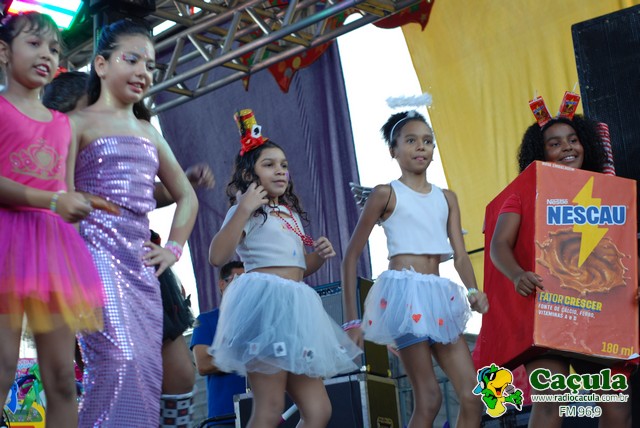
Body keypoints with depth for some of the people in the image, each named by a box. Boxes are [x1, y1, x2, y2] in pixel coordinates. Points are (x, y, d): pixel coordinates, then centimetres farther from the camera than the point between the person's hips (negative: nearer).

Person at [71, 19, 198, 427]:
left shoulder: (150, 132, 22)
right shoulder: (80, 123, 4)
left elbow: (187, 197, 28)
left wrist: (174, 247, 17)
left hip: (141, 258, 7)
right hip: (97, 251, -6)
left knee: (147, 365, 3)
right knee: (121, 357, -21)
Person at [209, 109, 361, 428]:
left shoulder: (292, 213, 24)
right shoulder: (248, 210, 0)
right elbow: (217, 257, -15)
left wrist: (319, 256, 10)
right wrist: (243, 209, -17)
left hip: (295, 308, 8)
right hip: (265, 302, -8)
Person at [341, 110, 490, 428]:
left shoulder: (446, 197, 17)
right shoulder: (386, 193, 1)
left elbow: (460, 254, 7)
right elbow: (350, 257, 1)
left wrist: (473, 291, -15)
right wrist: (352, 320, -4)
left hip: (439, 297, 6)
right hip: (404, 292, -6)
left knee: (473, 396, 0)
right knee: (429, 398, -10)